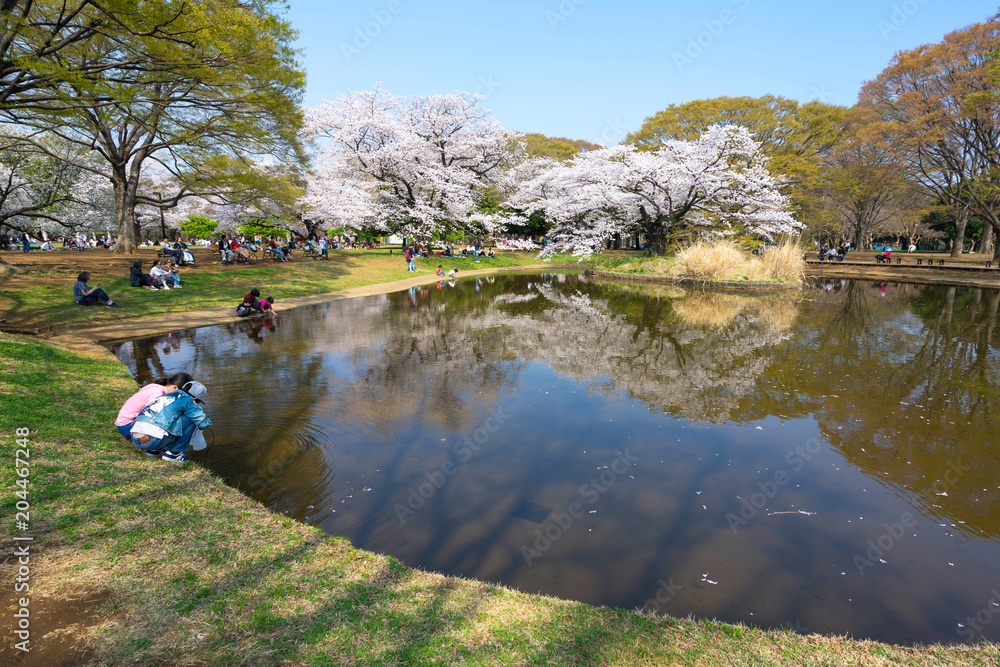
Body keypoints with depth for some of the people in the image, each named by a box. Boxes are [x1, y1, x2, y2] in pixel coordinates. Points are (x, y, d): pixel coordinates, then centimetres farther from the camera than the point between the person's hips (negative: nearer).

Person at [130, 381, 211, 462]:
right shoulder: (185, 399, 2)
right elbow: (203, 422, 3)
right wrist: (207, 421, 28)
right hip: (153, 440, -8)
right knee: (191, 419, 2)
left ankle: (156, 450, 17)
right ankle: (174, 452, 3)